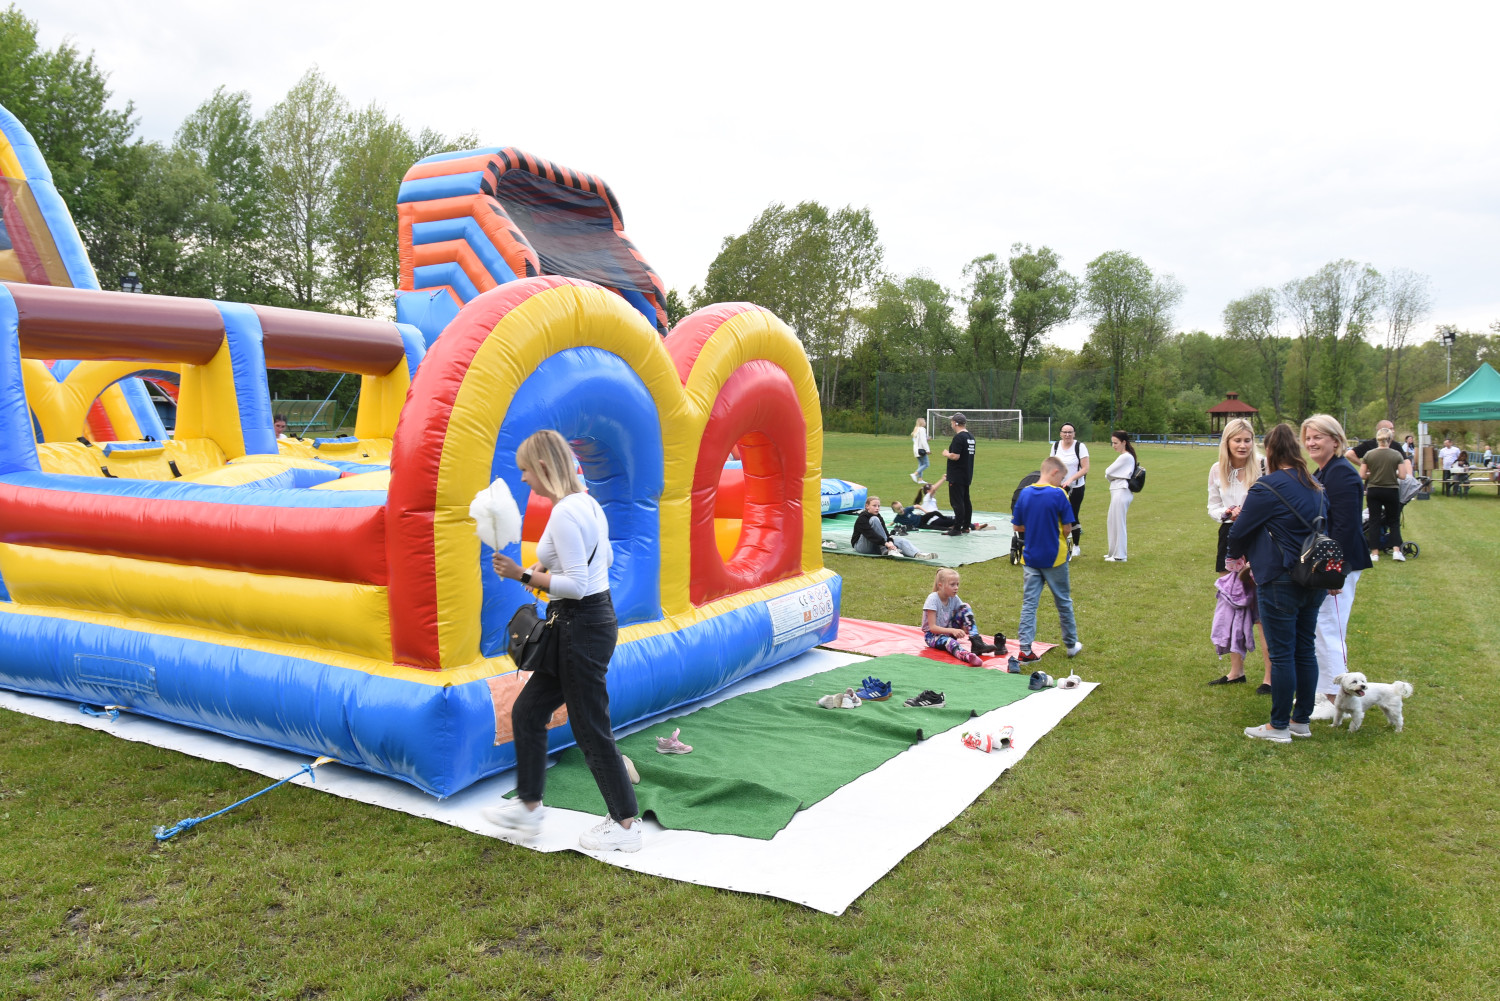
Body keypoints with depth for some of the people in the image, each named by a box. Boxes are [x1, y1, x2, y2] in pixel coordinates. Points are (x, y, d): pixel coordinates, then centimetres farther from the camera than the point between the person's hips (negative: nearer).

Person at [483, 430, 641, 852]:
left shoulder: (564, 514, -20)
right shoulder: (588, 503, 9)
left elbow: (576, 585, -23)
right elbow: (605, 558, 22)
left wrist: (523, 575, -17)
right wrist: (549, 568, 18)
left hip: (581, 627, -10)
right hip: (597, 616, 10)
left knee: (591, 729, 2)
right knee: (527, 712, 17)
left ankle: (625, 825, 15)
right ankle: (527, 807, 29)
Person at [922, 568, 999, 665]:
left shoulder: (954, 598, -4)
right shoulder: (933, 599, -21)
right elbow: (932, 627, -25)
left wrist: (965, 629, -29)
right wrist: (952, 631, -38)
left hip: (949, 631, 6)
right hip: (932, 635, -6)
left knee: (965, 607, -11)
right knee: (948, 641, -42)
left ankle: (976, 642, -26)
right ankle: (966, 655, -76)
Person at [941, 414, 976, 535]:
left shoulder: (959, 437, -18)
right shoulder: (971, 437, 11)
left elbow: (955, 456, -24)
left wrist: (946, 454, -7)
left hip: (957, 477, -9)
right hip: (967, 475, 9)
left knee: (957, 502, -6)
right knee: (966, 501, 15)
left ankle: (957, 528, -4)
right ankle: (966, 526, 22)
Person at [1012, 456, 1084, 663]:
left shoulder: (1025, 493, -1)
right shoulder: (1059, 494, -13)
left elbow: (1018, 527, 4)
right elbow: (1067, 529, -11)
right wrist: (1056, 529, 9)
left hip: (1030, 558, 3)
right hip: (1055, 558, -3)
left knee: (1029, 603, 5)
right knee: (1063, 602, 14)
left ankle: (1025, 650, 1)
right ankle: (1071, 645, 29)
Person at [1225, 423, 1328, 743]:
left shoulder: (1267, 487, -15)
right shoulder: (1314, 487, 8)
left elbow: (1240, 530, -9)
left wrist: (1235, 556, 13)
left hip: (1280, 582, -7)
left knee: (1282, 654, 0)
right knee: (1305, 650, 14)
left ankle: (1279, 726, 10)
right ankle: (1302, 720, 24)